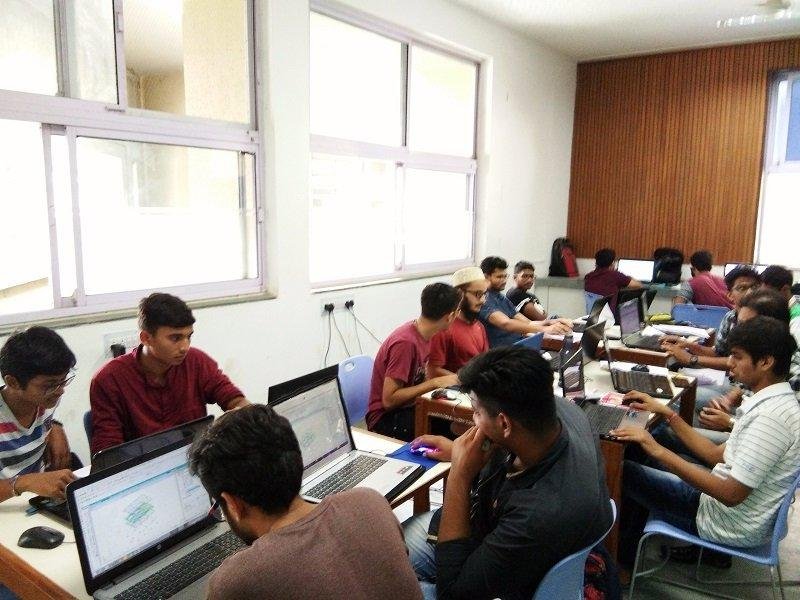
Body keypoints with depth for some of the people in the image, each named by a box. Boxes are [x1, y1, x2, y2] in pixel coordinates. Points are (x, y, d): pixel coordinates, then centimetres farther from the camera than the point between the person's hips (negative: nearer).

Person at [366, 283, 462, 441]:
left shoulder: (423, 334, 1)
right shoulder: (406, 342, -24)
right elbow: (389, 400, -24)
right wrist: (435, 383, -22)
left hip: (409, 409, 8)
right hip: (386, 418, -8)